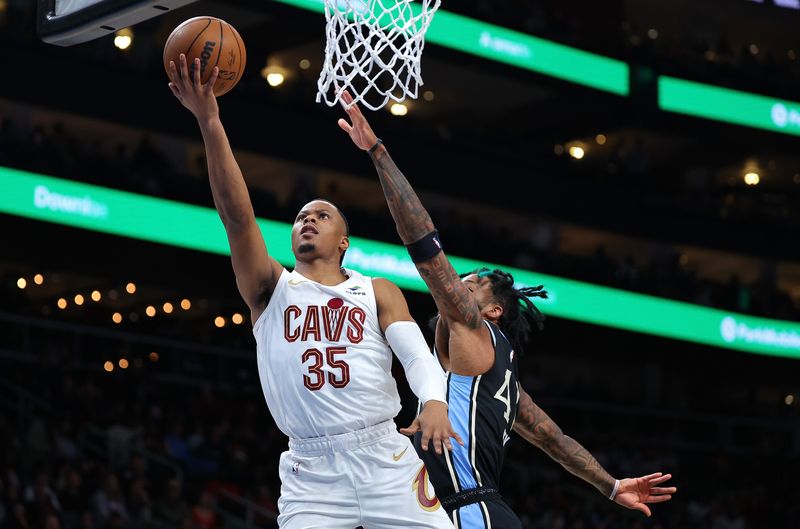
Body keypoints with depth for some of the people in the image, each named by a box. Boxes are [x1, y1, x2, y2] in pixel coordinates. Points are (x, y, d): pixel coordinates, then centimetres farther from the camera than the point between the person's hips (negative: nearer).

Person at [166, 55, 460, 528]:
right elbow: (236, 214, -3)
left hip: (386, 460, 0)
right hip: (312, 475, 0)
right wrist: (210, 123, -15)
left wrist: (434, 402, -26)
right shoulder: (271, 289, 9)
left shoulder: (378, 293, 12)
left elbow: (418, 355, -3)